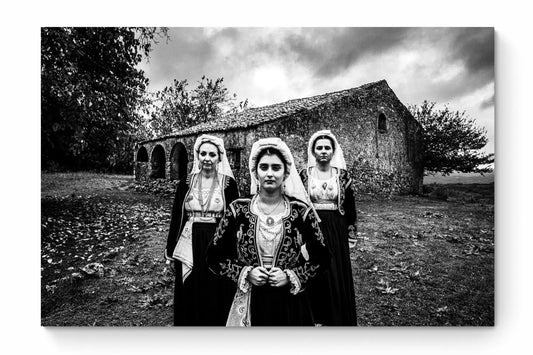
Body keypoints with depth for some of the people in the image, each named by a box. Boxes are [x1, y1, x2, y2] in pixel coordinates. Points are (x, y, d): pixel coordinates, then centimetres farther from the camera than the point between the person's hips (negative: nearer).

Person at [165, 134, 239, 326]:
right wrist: (171, 252, 7)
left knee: (217, 298, 10)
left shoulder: (228, 184, -3)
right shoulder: (185, 184, 3)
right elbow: (176, 218, 6)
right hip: (190, 247, 2)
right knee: (190, 299, 13)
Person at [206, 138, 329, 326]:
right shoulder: (238, 210, -7)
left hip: (291, 304, 0)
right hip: (249, 305, 0)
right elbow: (214, 256, 0)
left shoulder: (301, 211, -8)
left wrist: (290, 276, -11)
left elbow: (321, 256, 1)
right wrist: (245, 273, -12)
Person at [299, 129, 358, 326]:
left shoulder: (342, 175, 1)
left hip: (336, 232, 0)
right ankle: (315, 316, 27)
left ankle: (338, 319, 27)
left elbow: (350, 206, 4)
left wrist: (351, 237, 4)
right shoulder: (304, 175, 0)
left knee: (338, 276, 7)